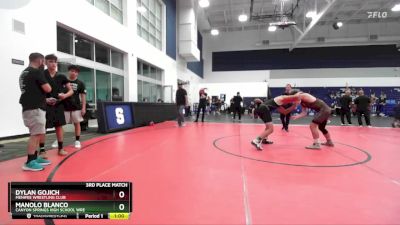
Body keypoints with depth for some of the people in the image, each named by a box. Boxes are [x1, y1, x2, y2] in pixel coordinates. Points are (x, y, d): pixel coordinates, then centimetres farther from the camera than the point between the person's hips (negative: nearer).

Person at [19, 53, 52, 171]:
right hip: (35, 108, -10)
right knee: (36, 134, -9)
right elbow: (47, 89, -15)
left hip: (28, 106, 10)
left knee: (36, 134, 14)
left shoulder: (24, 73, 19)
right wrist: (46, 85, 7)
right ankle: (29, 162, -7)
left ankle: (34, 158, 20)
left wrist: (46, 99, 25)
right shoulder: (36, 72, -10)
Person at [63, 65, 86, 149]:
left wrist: (83, 108, -4)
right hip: (64, 107, 1)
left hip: (76, 107, -1)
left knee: (77, 123, 6)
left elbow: (83, 96, 0)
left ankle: (77, 141, 14)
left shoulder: (80, 83, 0)